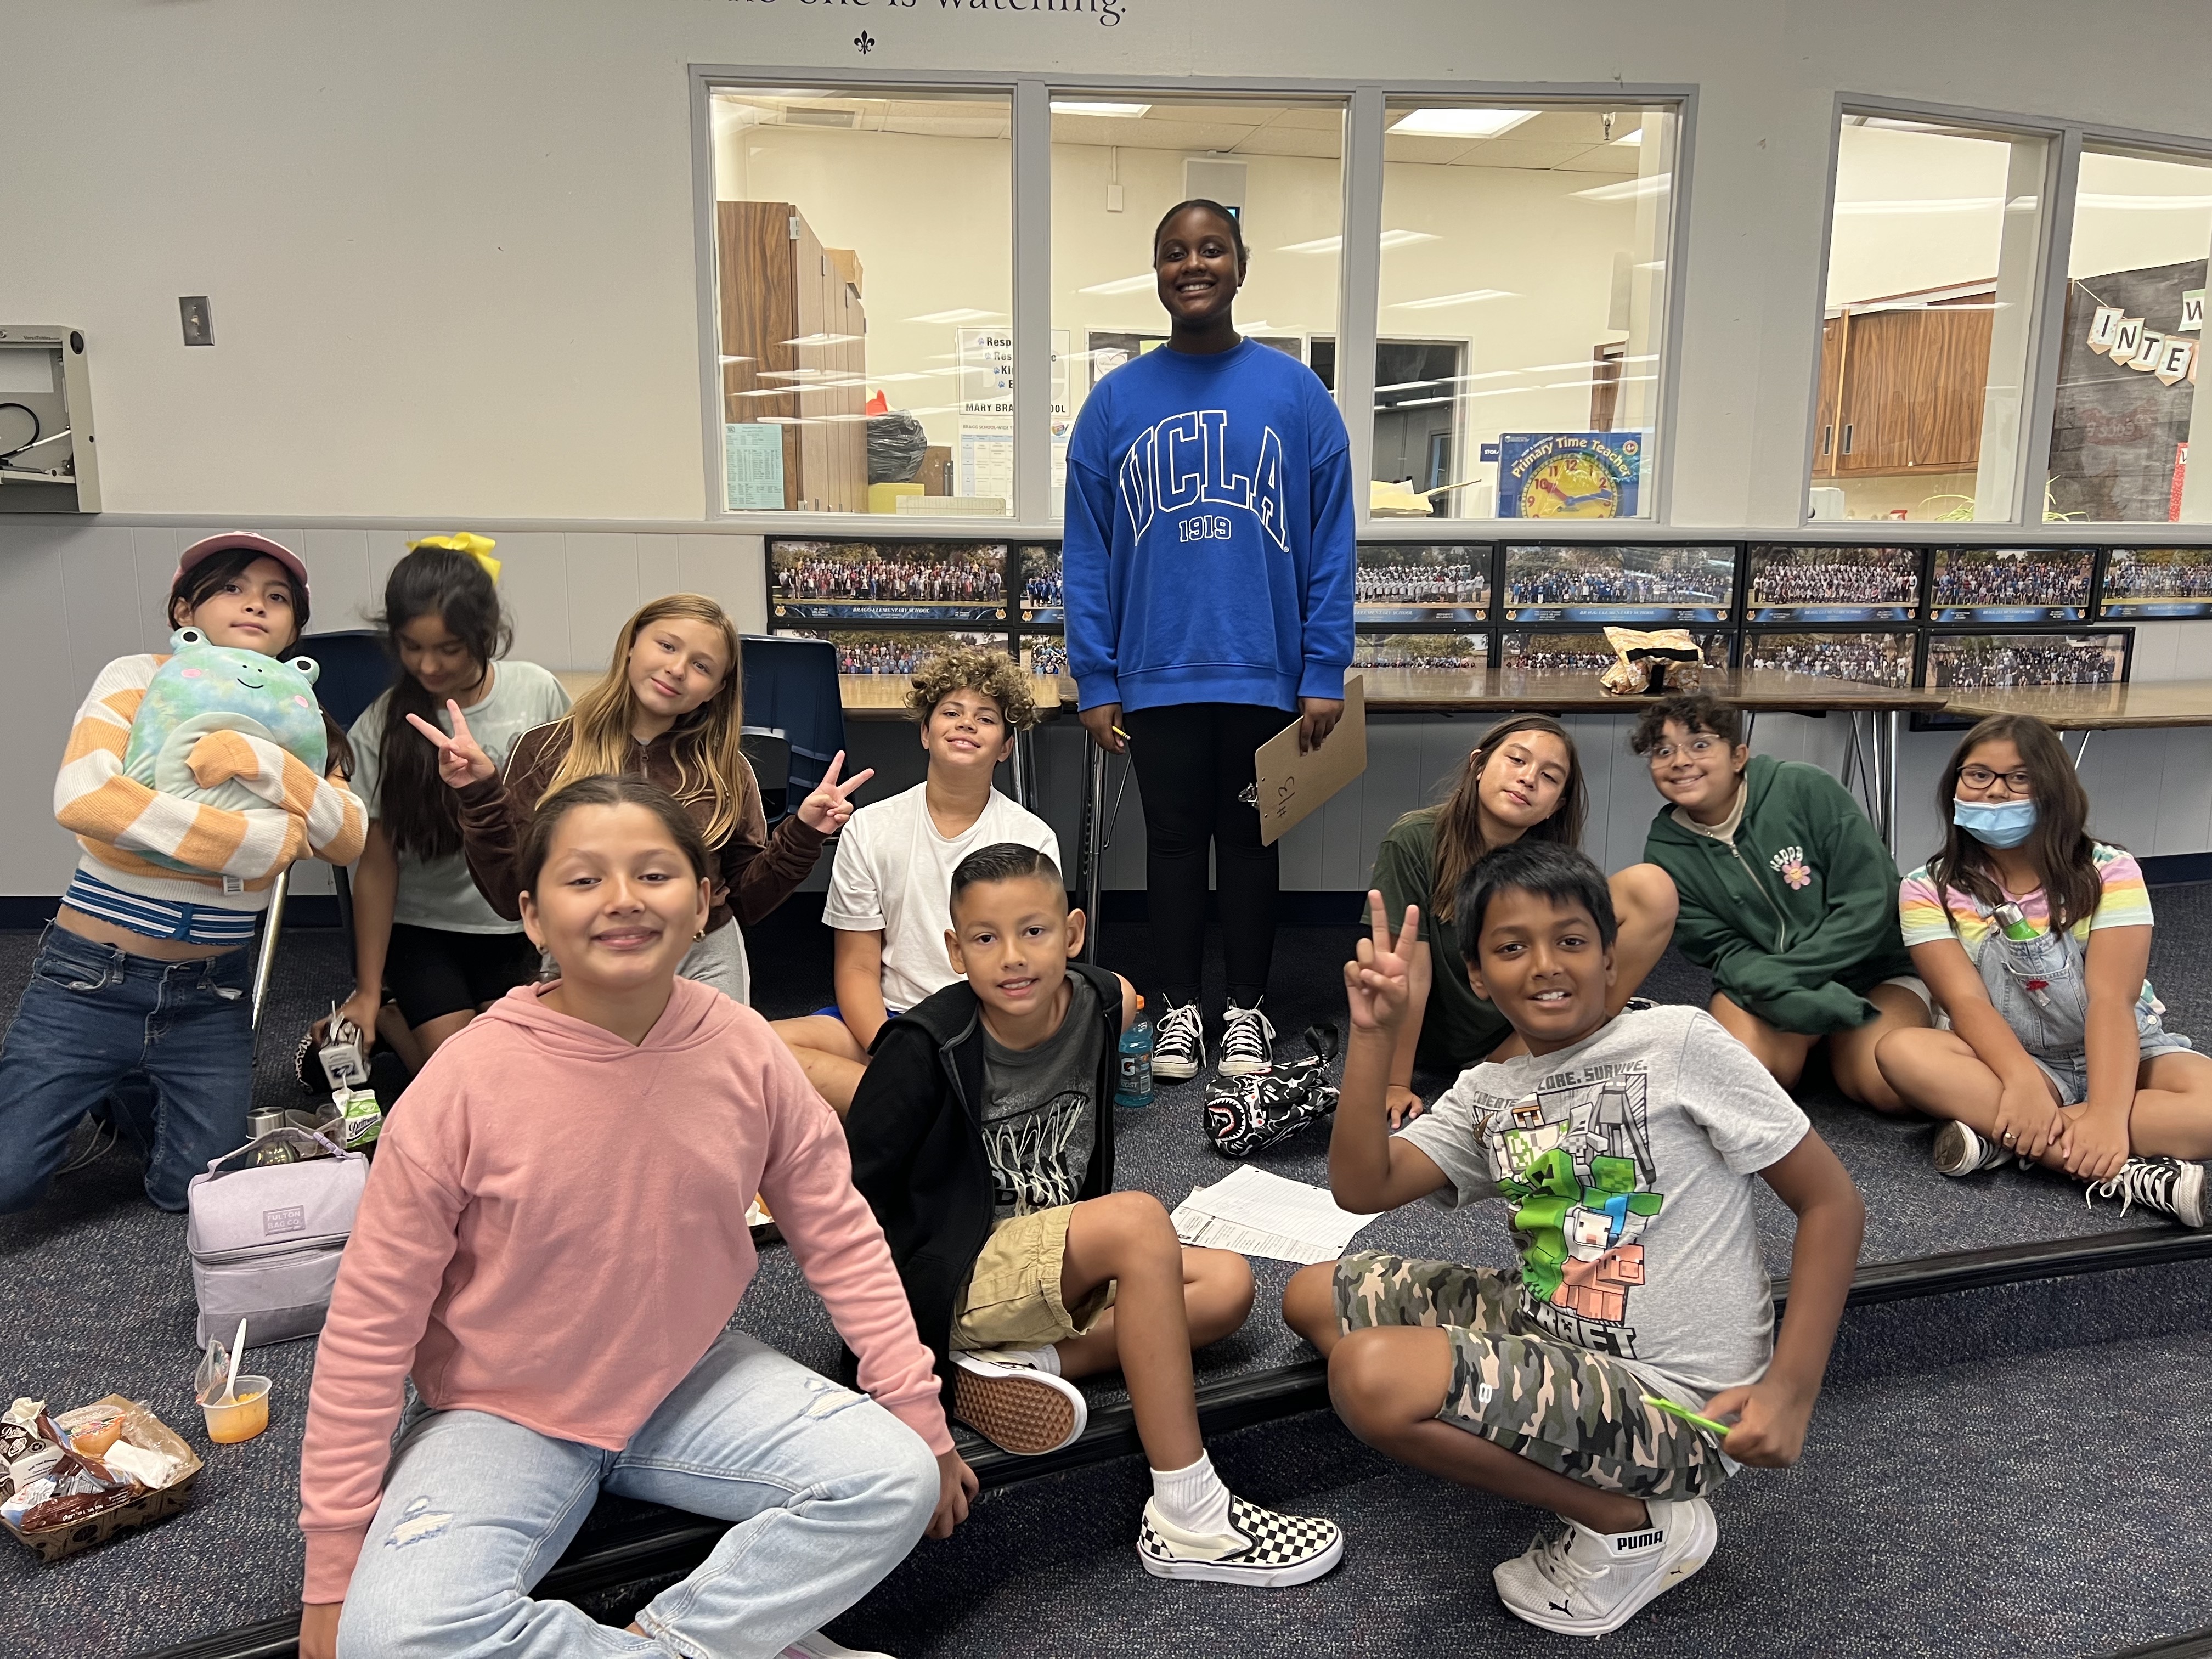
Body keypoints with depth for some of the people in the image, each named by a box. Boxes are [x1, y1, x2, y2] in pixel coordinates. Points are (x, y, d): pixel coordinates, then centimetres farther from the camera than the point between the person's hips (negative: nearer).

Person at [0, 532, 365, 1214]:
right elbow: (80, 797, -26)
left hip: (211, 995, 3)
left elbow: (349, 842, -13)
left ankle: (128, 1096, 34)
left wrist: (263, 762, -28)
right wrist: (256, 840, -25)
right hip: (91, 977, -3)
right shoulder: (138, 679, -8)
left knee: (192, 1193, 4)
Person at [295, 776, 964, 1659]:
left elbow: (839, 1236, -2)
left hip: (690, 1382, 2)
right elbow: (371, 1321, -13)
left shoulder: (746, 1051, -13)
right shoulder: (465, 1081, -21)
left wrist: (919, 1417, -2)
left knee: (894, 1478, -16)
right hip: (504, 1415, -2)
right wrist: (333, 1568, -9)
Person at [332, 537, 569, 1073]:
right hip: (422, 929, -2)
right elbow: (377, 868, -9)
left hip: (518, 927, 2)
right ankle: (381, 1019, 21)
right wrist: (368, 992, -7)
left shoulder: (538, 693, -10)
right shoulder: (379, 732, -14)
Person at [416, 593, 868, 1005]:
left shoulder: (726, 770, 1)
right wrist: (481, 794, -18)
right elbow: (512, 897, -7)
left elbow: (747, 901, 4)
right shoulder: (545, 751, -4)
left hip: (705, 966, 1)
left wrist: (803, 834, -9)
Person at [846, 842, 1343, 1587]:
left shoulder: (1098, 1006, -6)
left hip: (1051, 1263, 7)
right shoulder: (927, 1046, -20)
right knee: (1139, 1220, -29)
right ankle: (1187, 1521, -24)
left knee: (1228, 1284, -5)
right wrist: (897, 1304, -12)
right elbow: (851, 1185, -15)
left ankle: (1019, 1363, -15)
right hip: (950, 1278, -7)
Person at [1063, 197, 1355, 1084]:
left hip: (1265, 675, 0)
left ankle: (1247, 1007, 28)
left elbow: (1330, 545, -2)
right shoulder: (1116, 400, 2)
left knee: (1250, 841, 12)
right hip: (1157, 676, 1)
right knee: (1174, 841, 12)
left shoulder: (1296, 394, 0)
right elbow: (1087, 555, 1)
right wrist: (1095, 682, -3)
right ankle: (1179, 1005, 28)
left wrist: (1324, 675, -7)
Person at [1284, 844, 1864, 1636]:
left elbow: (1832, 1202, -8)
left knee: (1371, 1376, -27)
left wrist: (1791, 1390, -16)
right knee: (1314, 1297, 9)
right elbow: (1362, 1187, -3)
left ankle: (1635, 1523, -5)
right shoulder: (1487, 1093, 8)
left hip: (1671, 1403, -8)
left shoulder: (1680, 1043, -10)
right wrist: (1374, 1034, -12)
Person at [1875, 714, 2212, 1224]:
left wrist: (2107, 1112, -34)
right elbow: (1966, 1000, -17)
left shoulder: (2108, 872, -8)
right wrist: (2023, 1081, -37)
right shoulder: (1928, 890, -6)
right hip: (2009, 1060, 1)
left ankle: (2003, 1137, -30)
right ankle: (2132, 1175, -36)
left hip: (2122, 1054, 0)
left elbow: (2112, 999, -19)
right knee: (1902, 1052, -32)